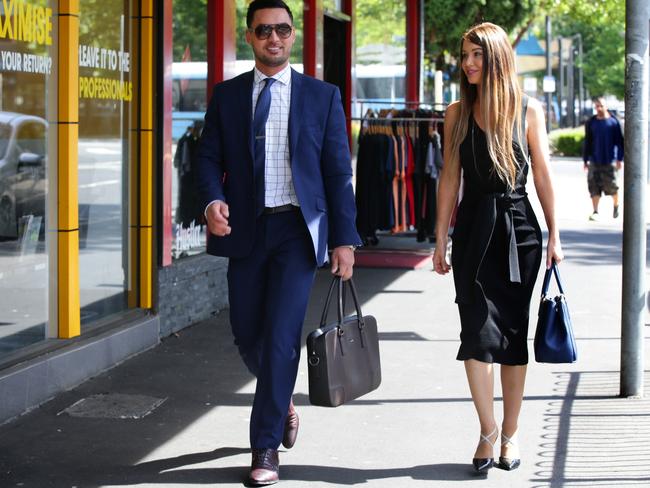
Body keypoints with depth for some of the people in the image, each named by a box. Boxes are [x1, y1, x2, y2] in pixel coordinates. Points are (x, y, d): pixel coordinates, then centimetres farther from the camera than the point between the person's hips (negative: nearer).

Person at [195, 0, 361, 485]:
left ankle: (266, 447, 1)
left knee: (282, 336, -9)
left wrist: (344, 239, -3)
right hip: (245, 228, 3)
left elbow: (338, 170, 2)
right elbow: (209, 156, 7)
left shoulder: (322, 96, 4)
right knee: (247, 335, 9)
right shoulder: (226, 95, 8)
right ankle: (282, 401, 39)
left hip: (297, 228, -2)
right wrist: (213, 200, -15)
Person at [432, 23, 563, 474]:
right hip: (473, 229, 1)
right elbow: (450, 178, 6)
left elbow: (542, 175, 4)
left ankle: (511, 432, 14)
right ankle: (488, 432, -1)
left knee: (513, 334, 5)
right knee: (478, 332, -8)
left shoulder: (529, 111, 2)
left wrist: (554, 236, 2)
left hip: (518, 227, 0)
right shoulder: (458, 113, 5)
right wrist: (441, 240, 4)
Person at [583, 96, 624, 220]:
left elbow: (619, 141, 0)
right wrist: (585, 160, 8)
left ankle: (616, 206, 29)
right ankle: (595, 212, 1)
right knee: (594, 187, -3)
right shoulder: (591, 123, 5)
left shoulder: (613, 122, -2)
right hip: (594, 161, 2)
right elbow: (587, 142, 10)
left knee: (612, 186, 3)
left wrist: (620, 159, -4)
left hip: (609, 161, -2)